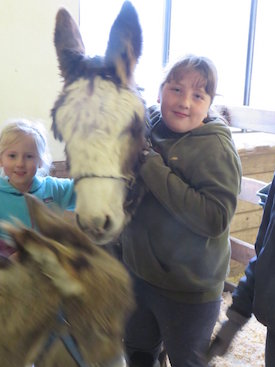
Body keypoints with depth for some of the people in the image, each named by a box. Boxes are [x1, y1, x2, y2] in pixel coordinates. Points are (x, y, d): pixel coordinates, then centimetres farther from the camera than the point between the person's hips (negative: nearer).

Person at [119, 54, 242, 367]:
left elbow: (216, 219, -31)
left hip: (189, 289, -6)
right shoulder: (146, 129, -2)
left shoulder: (215, 146, -20)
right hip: (137, 272, 6)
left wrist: (153, 168, -29)